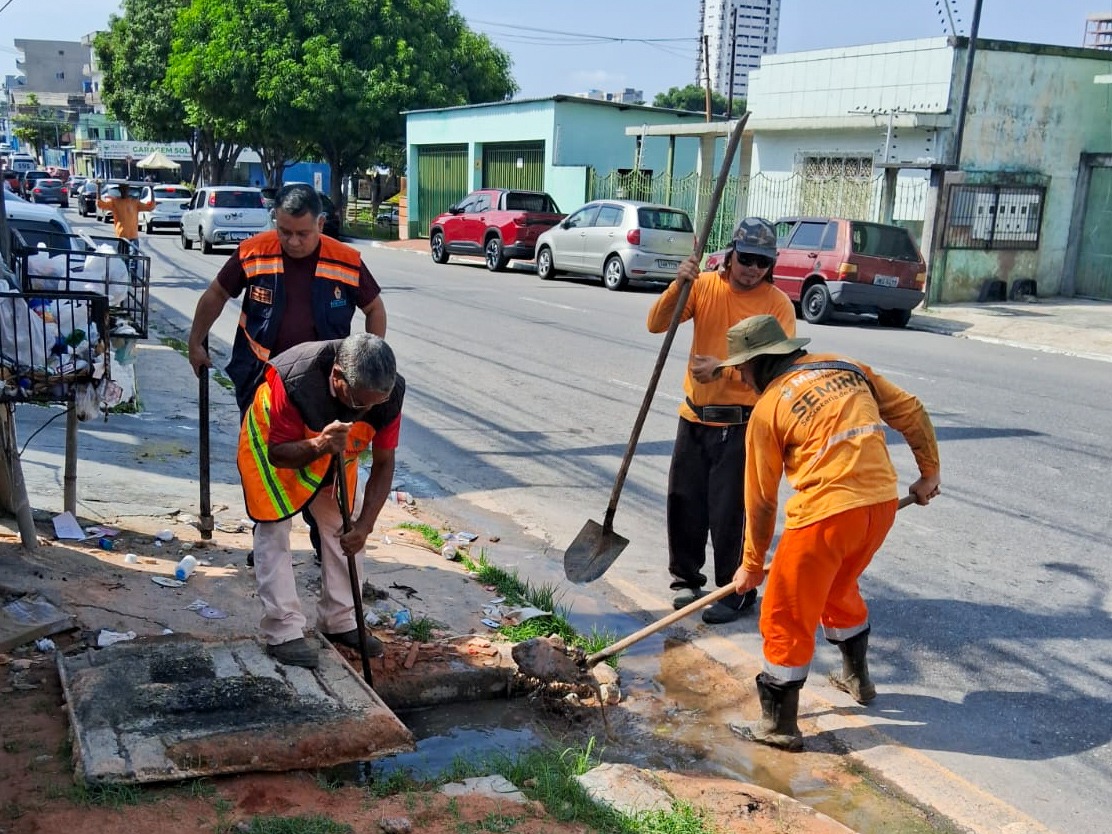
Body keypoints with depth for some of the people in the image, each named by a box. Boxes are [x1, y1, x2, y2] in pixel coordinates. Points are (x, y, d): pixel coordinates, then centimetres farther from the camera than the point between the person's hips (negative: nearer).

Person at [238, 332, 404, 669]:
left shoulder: (389, 392, -30)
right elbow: (278, 454, -31)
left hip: (336, 449, 4)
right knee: (274, 530, -10)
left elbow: (383, 464, -18)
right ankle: (283, 632, -5)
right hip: (275, 442, -4)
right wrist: (319, 447, -51)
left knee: (342, 529, 4)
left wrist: (364, 524, -24)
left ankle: (340, 622, 18)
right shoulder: (293, 379, -43)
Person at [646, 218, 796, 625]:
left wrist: (723, 370, -28)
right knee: (684, 503, 11)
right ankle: (686, 579, 29)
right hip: (695, 417, 4)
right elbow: (656, 325, -7)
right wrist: (678, 286, -23)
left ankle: (736, 592, 14)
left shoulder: (777, 303, -8)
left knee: (728, 512, -2)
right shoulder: (705, 286, 0)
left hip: (741, 424, -4)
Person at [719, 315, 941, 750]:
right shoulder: (847, 367, 14)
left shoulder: (767, 408, 0)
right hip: (883, 501, 7)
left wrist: (752, 565, 17)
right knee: (838, 588, 31)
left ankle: (779, 725, 14)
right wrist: (929, 472, 27)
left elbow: (761, 499, 5)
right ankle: (857, 677, 48)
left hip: (826, 512, -7)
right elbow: (912, 412, 14)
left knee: (786, 615, 7)